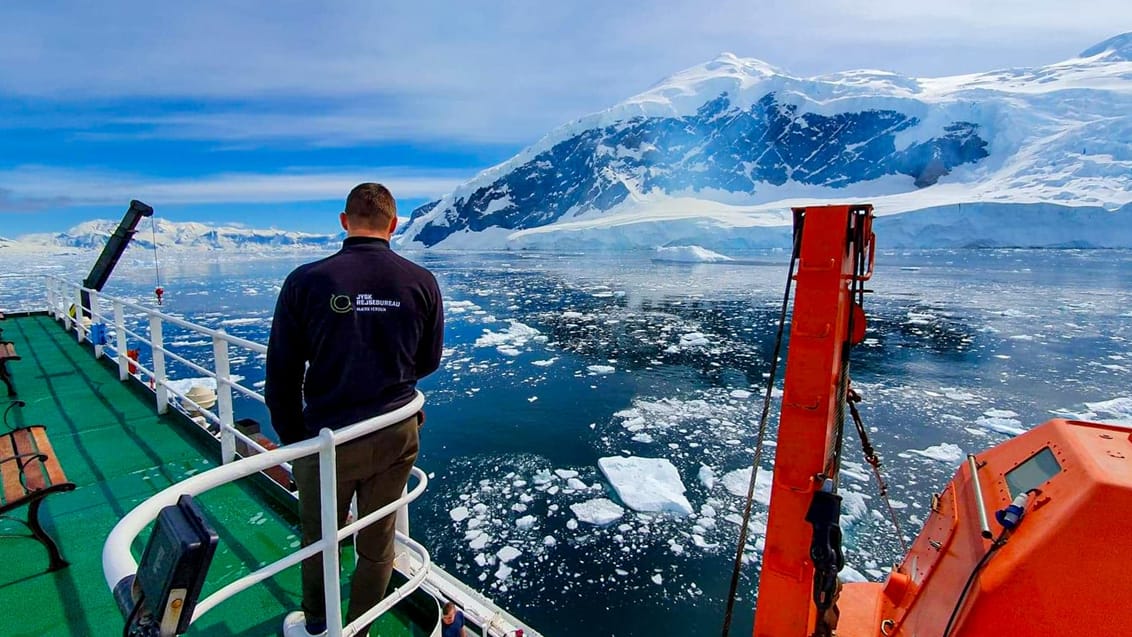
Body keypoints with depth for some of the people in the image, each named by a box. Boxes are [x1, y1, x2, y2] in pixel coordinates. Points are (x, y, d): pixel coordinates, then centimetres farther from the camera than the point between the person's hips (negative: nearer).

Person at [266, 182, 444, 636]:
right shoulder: (422, 282, -10)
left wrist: (293, 440, 7)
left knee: (320, 539, 25)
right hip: (397, 435, 2)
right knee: (377, 543, 21)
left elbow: (281, 376, -6)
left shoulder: (306, 280, -14)